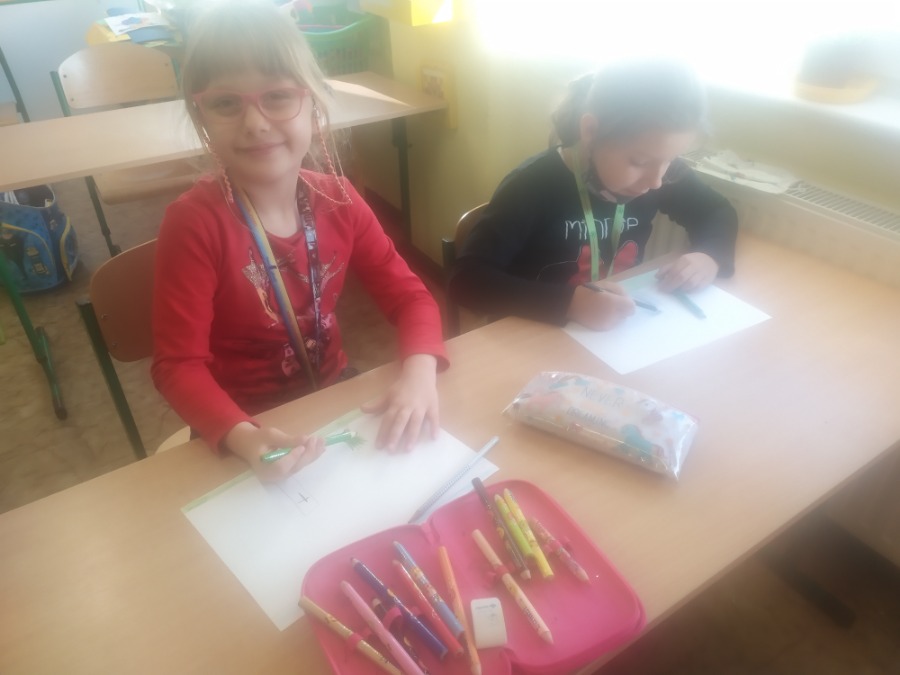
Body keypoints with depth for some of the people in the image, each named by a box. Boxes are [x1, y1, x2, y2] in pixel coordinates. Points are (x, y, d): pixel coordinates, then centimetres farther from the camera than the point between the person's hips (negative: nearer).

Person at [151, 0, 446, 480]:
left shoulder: (338, 200, -7)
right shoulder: (194, 222, -20)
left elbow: (407, 293, -4)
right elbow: (179, 364, -19)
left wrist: (419, 371, -24)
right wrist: (242, 437, -36)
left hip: (334, 395, 4)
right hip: (244, 427, -3)